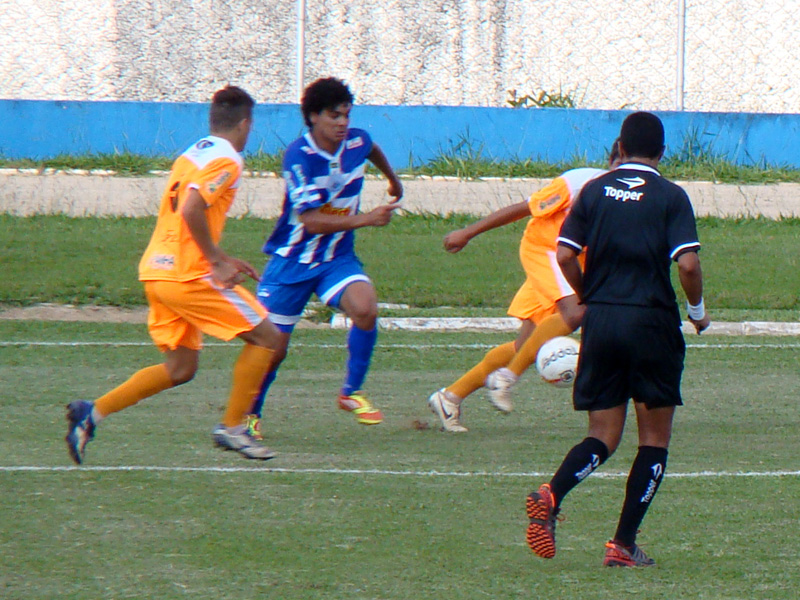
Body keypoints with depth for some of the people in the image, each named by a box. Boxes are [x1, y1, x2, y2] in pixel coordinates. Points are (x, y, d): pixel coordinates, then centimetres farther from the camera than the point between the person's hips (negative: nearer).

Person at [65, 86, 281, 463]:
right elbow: (191, 210, -24)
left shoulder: (191, 155, 18)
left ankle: (91, 413, 3)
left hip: (155, 271, 9)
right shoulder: (225, 161, -10)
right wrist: (217, 261, -17)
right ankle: (232, 428, 2)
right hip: (189, 275, -9)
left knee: (180, 368, 13)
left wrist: (220, 260, 25)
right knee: (265, 336, 2)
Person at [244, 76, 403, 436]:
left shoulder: (357, 142, -4)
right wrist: (366, 219, -34)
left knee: (365, 309, -26)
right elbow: (311, 220, -28)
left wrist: (393, 179, 42)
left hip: (337, 258, 4)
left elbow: (373, 150, 24)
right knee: (273, 347, 0)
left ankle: (351, 393, -7)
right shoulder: (299, 157, -22)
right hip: (292, 260, -4)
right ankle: (250, 413, 27)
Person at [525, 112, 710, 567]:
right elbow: (688, 263, -13)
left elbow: (565, 256, 1)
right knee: (655, 437, 10)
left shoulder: (595, 191, 7)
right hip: (652, 322, -3)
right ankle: (624, 544, 4)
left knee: (604, 438, 8)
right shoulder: (671, 197, -3)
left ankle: (551, 494, -21)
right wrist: (698, 311, 4)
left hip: (600, 322, 3)